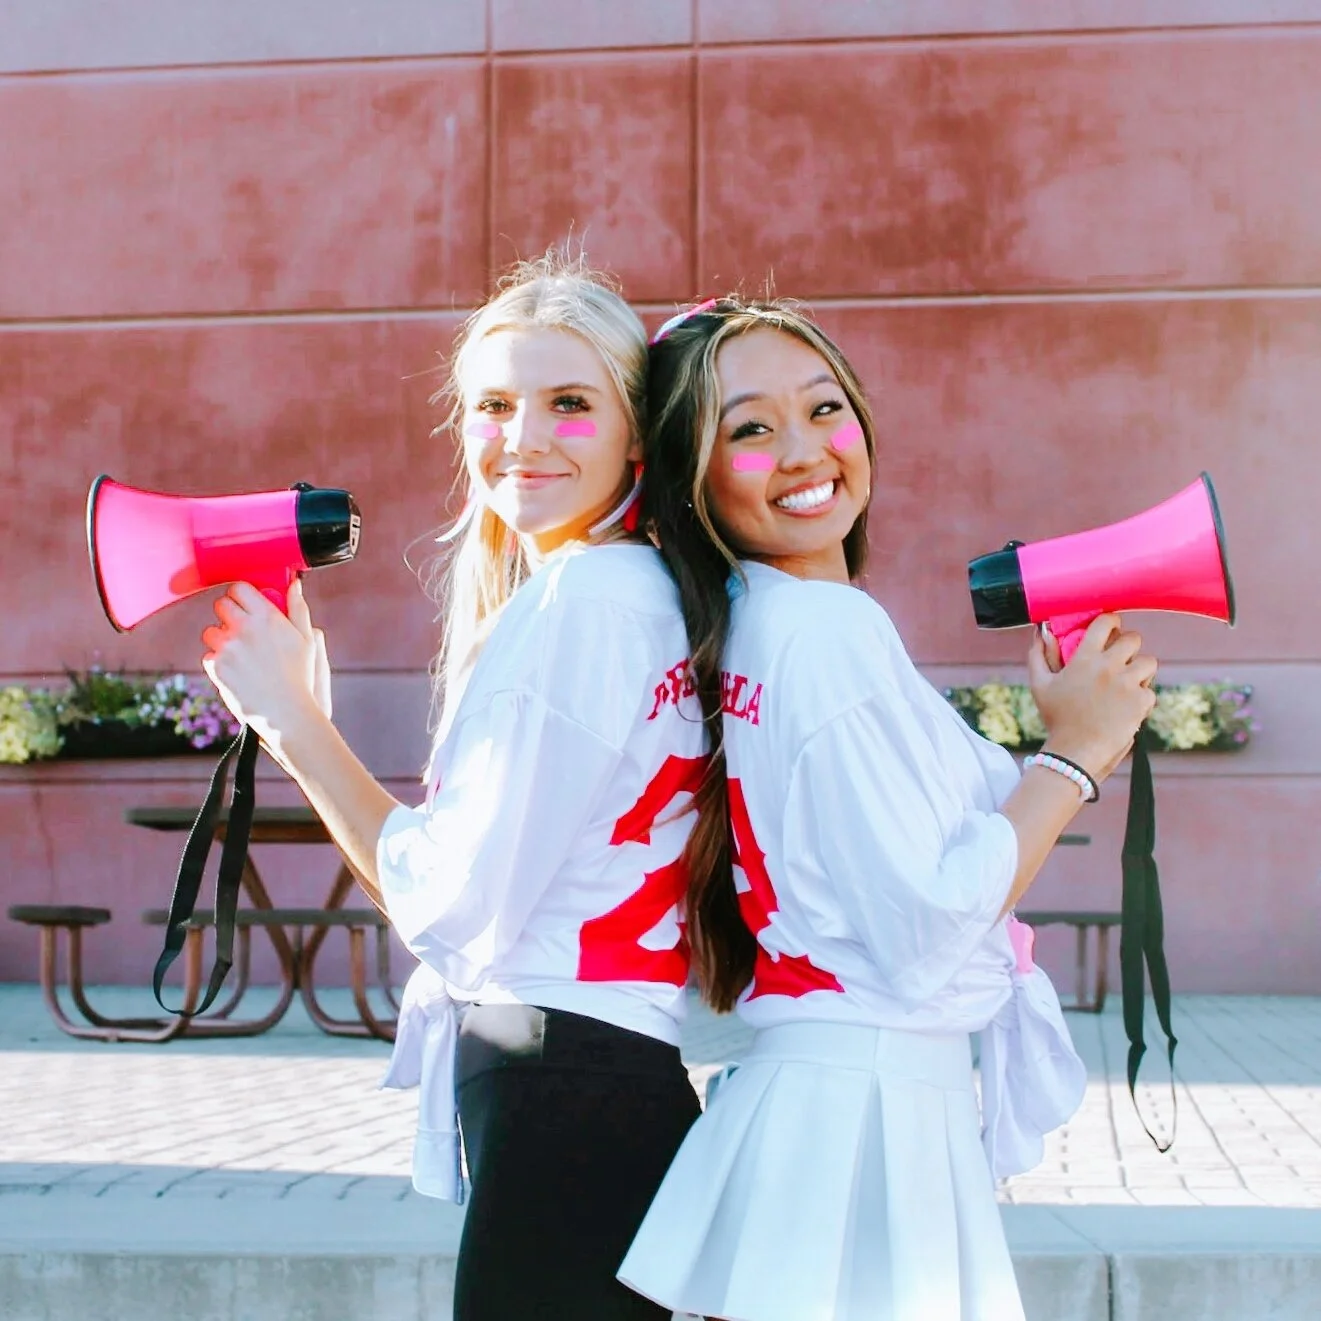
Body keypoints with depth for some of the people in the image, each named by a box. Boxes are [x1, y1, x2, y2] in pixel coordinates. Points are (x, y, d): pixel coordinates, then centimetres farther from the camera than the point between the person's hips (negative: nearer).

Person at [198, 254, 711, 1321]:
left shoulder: (578, 599, -14)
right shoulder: (653, 593, 13)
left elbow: (454, 906, -16)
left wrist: (291, 715, -8)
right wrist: (293, 715, 9)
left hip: (558, 1098, -9)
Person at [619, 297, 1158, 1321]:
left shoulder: (753, 628, 10)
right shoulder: (827, 633, -17)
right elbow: (926, 929, -19)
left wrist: (1075, 744, 11)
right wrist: (1076, 750, -9)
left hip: (821, 1086, 9)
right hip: (871, 1109, -9)